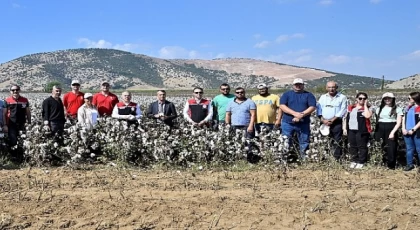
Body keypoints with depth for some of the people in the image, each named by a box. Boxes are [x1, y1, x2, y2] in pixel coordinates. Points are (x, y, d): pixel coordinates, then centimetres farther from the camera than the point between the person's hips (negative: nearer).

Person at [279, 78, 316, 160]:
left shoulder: (309, 95, 9)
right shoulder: (287, 94, 9)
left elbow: (312, 107, -2)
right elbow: (282, 106, -4)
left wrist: (302, 115, -16)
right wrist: (294, 113, -17)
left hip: (303, 124, 0)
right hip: (288, 123, 0)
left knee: (304, 142, 2)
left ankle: (304, 158, 8)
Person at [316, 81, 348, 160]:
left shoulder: (342, 97, 2)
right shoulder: (323, 97, 13)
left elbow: (342, 111, -7)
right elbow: (319, 109, 7)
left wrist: (332, 120, -14)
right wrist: (323, 120, -9)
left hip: (336, 123, -3)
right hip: (324, 123, 3)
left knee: (337, 142, -5)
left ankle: (337, 159, -2)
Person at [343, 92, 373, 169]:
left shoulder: (368, 108, -1)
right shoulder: (350, 107, 12)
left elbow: (367, 116, -21)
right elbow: (346, 118, 16)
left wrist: (365, 105, -12)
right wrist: (344, 128, 9)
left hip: (362, 131, -5)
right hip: (351, 130, 5)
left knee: (362, 147, 0)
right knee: (352, 146, 11)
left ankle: (361, 162, 8)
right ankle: (354, 161, 21)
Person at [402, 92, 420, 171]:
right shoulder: (408, 107, 10)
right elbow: (404, 118, 12)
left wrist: (413, 130, -17)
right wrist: (403, 129, -1)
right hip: (407, 132, 7)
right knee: (409, 149, 15)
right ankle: (409, 165, 24)